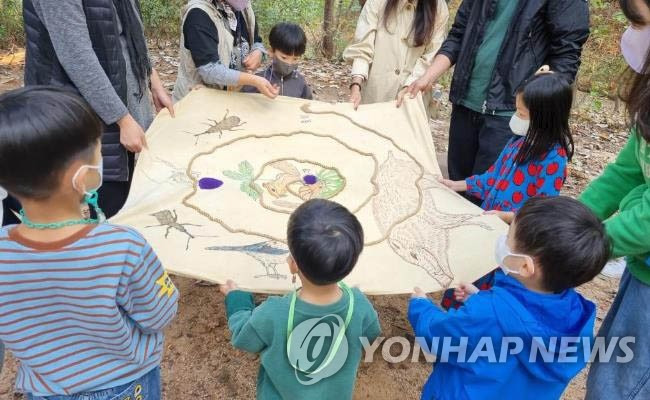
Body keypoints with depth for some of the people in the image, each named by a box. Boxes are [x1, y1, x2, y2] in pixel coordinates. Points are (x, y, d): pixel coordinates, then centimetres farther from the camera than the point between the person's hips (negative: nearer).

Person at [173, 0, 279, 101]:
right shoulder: (198, 13, -24)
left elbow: (256, 41, 9)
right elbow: (208, 69, -31)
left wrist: (258, 53, -16)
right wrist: (254, 80, -41)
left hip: (235, 94, 6)